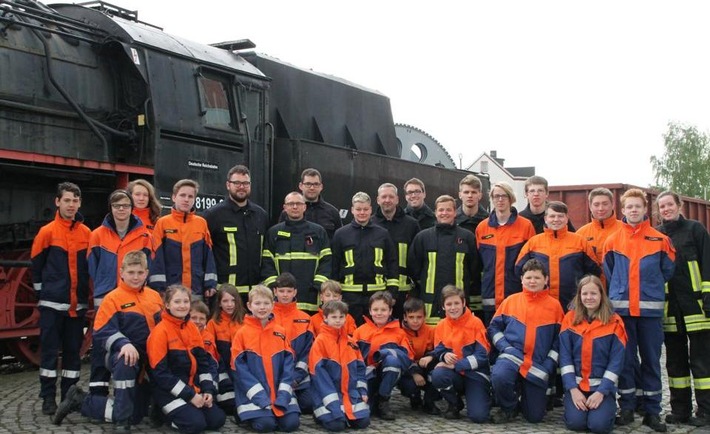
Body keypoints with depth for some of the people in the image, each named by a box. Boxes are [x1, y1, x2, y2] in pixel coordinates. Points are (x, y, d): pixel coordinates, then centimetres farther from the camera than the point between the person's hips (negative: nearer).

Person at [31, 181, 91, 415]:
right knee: (50, 349, 1)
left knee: (73, 349, 8)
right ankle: (48, 397, 8)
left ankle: (70, 395, 17)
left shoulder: (87, 233, 5)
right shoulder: (47, 232, -3)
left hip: (78, 303, 3)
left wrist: (86, 293, 9)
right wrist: (41, 294, 2)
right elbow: (36, 266, 2)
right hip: (52, 302, -3)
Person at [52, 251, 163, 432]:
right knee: (127, 361, -44)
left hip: (150, 360, 6)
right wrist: (124, 344, -35)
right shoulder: (113, 299, -9)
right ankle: (121, 422, -28)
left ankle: (79, 401, 25)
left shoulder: (155, 297, 7)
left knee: (136, 415, 8)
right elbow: (102, 333, -18)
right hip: (119, 355, -6)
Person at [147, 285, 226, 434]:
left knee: (217, 419, -6)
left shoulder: (193, 328, 7)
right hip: (169, 391, -6)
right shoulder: (160, 331, -15)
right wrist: (190, 395, -17)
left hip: (194, 387, 6)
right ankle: (166, 413, 4)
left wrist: (208, 390, -5)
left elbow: (204, 361, 10)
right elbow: (160, 372, -17)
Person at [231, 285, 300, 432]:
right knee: (265, 424, -22)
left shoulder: (281, 332, 6)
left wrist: (283, 395, -10)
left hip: (280, 393, 3)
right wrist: (261, 397, -16)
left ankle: (278, 408, 16)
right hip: (254, 395, -3)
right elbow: (240, 367, -7)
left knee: (291, 423, -13)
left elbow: (288, 363, 3)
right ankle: (254, 415, 10)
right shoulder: (242, 333, -3)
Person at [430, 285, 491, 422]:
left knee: (478, 416, -24)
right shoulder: (441, 326, 4)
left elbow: (482, 355, -13)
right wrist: (445, 356, -19)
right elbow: (438, 350, 7)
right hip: (454, 374, 3)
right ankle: (455, 404, 0)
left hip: (475, 374, -3)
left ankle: (484, 397, 15)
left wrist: (455, 365, -19)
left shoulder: (475, 323, -9)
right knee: (437, 375, -33)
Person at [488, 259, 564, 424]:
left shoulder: (554, 305, 3)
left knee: (535, 416, 1)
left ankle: (521, 397, 37)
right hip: (512, 356, 0)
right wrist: (506, 348, -10)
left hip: (538, 365, 1)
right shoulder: (510, 301, 4)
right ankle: (509, 408, -3)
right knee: (499, 377, -36)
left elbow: (560, 339, 3)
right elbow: (494, 327, 7)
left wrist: (549, 365, -7)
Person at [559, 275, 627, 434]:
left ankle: (608, 407, 12)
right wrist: (572, 389, -12)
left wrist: (601, 391, -14)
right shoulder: (570, 319, 1)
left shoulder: (614, 322, -3)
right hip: (575, 384, 1)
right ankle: (573, 404, 13)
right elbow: (565, 356, -2)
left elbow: (616, 361, -6)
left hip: (603, 385, -1)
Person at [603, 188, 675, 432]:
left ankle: (652, 411, 11)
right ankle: (627, 409, 13)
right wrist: (620, 291, 10)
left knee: (651, 360, 4)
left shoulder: (660, 240, 2)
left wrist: (651, 288, 10)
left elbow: (667, 270, 9)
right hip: (621, 308, 0)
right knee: (624, 359, 4)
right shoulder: (612, 241, 4)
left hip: (651, 308, 0)